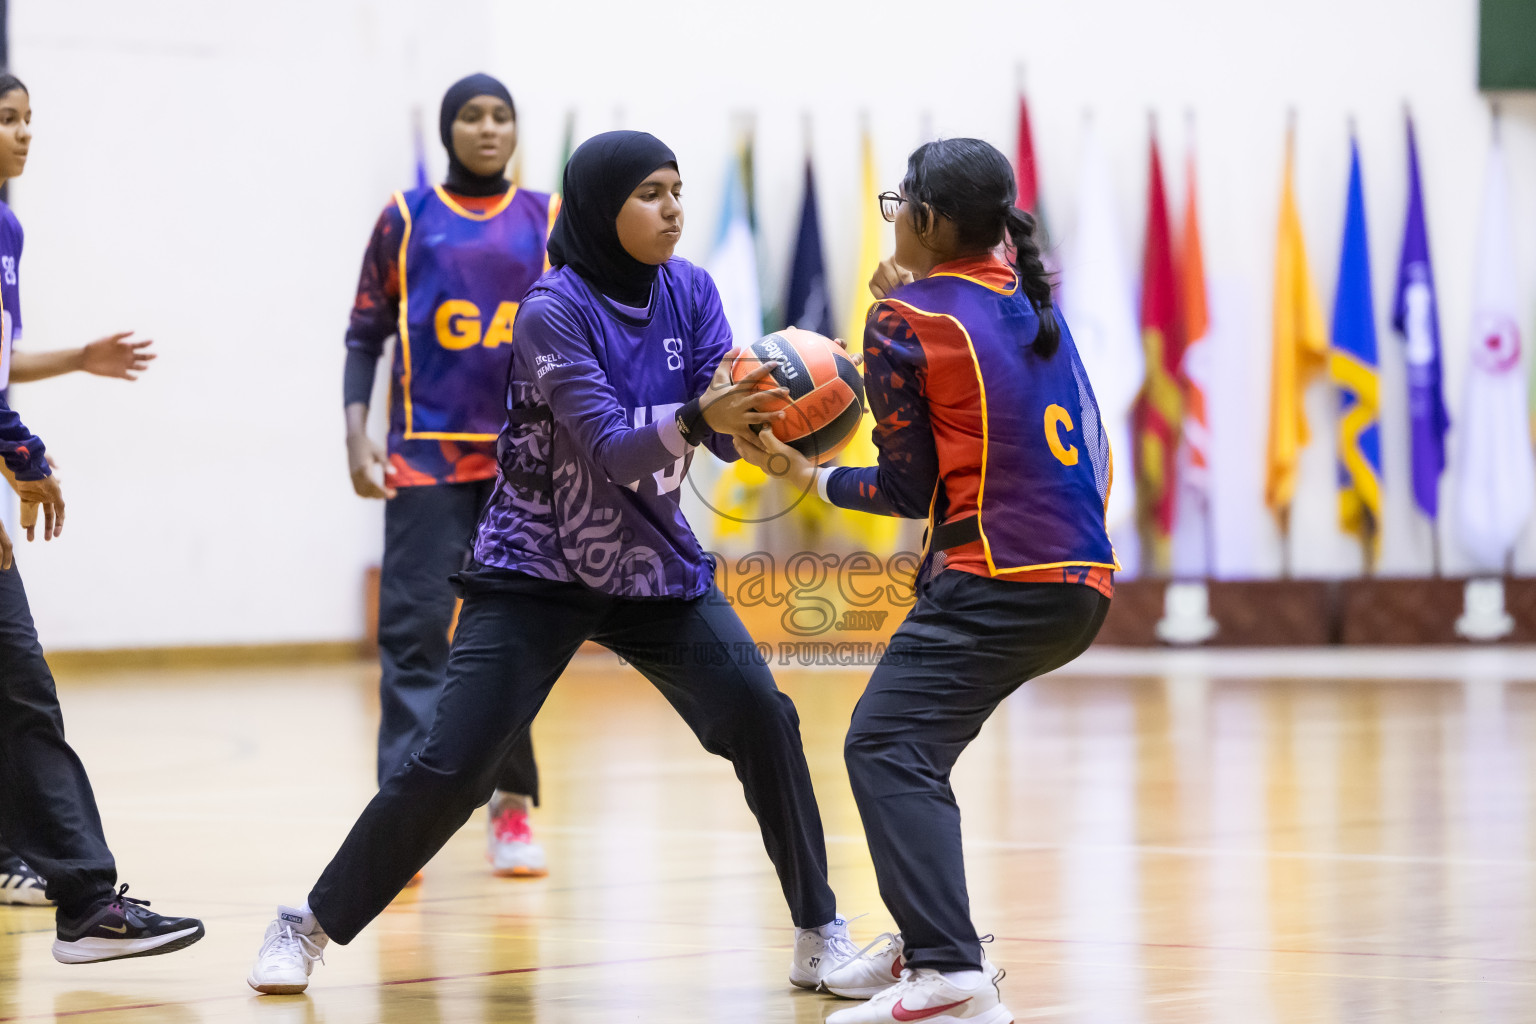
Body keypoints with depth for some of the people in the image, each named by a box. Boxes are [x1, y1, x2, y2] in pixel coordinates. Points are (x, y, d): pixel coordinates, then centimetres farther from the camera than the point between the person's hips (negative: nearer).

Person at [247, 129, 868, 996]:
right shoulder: (554, 311, -17)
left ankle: (820, 932, 0)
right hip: (539, 568, -4)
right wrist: (695, 420, -44)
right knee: (451, 763, -10)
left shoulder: (690, 293, -3)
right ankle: (310, 927, 7)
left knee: (762, 718, -14)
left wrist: (746, 408, -33)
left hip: (657, 564, 4)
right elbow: (608, 447, -26)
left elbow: (722, 434, -10)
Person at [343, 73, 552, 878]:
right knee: (414, 626, -9)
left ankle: (512, 803, 15)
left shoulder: (549, 221, 7)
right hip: (426, 452, -2)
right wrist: (356, 432, -5)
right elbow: (366, 333, 6)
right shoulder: (406, 219, 4)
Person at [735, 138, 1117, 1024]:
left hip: (1001, 579, -9)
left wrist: (804, 474, 8)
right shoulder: (1029, 297, 14)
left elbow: (912, 488, -3)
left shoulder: (905, 322, -5)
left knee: (887, 745, -16)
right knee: (918, 735, 24)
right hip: (1083, 577, 9)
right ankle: (926, 940, 30)